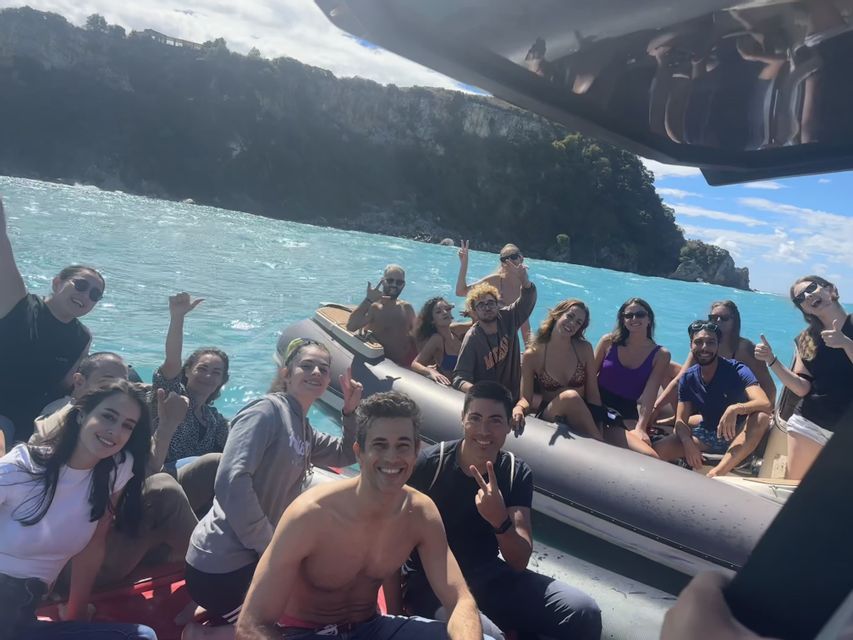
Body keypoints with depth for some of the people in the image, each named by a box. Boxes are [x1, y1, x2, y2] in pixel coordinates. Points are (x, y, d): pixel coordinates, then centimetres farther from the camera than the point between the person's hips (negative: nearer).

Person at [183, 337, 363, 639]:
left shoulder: (303, 429, 12)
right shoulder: (267, 410, -16)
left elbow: (346, 454, 26)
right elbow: (231, 483, -27)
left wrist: (350, 410, 8)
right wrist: (270, 545, -18)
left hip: (253, 556, 9)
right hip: (224, 565, -9)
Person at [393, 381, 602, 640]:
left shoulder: (517, 473, -6)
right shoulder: (428, 464, -16)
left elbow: (519, 563, -12)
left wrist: (500, 521, -33)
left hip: (489, 576, 4)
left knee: (584, 612, -13)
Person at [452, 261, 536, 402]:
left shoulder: (507, 318, -2)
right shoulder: (472, 338, -16)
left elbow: (529, 298, -11)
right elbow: (459, 377, -21)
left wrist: (523, 278, -32)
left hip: (513, 394, 4)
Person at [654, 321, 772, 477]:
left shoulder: (737, 371, -15)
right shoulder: (688, 378, -3)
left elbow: (765, 404, -29)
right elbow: (680, 420, -4)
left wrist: (736, 408, -49)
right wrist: (688, 443, -26)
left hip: (737, 436, -3)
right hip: (706, 436, 3)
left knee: (760, 418, -38)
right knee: (657, 450, -21)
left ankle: (716, 474, -43)